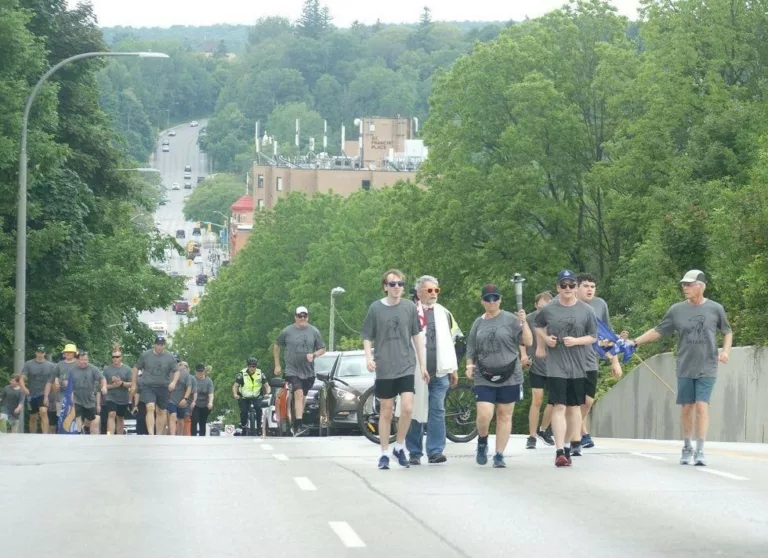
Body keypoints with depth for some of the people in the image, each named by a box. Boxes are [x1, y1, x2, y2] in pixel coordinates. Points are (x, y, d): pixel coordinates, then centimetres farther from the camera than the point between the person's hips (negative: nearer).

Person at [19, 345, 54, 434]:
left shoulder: (50, 365, 2)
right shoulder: (28, 364, 0)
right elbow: (22, 378, -8)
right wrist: (24, 388, -27)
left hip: (44, 394, -2)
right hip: (31, 394, 2)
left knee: (43, 412, -24)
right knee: (33, 417, 10)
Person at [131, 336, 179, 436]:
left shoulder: (170, 357, 2)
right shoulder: (145, 355, 2)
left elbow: (176, 371, 6)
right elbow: (136, 368, 11)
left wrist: (174, 382, -13)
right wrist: (133, 383, 8)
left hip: (163, 388, 2)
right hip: (148, 387, -2)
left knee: (162, 412, 7)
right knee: (150, 408, -20)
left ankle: (159, 435, 17)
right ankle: (151, 434, -27)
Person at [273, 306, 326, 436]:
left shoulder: (314, 332, 3)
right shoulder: (287, 332, 0)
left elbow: (322, 349, 9)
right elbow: (276, 346, 12)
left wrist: (313, 355, -12)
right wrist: (277, 365, 9)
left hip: (308, 372, 3)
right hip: (292, 370, -3)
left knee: (302, 398, 10)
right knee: (299, 394, -20)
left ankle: (296, 426, 22)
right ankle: (299, 425, -28)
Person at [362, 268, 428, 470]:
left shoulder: (410, 307, 4)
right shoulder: (375, 308, 0)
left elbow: (416, 336, 12)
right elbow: (367, 337, 5)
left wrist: (422, 365, 11)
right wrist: (368, 357, -12)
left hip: (406, 367, 1)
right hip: (384, 369, -1)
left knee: (407, 408, -12)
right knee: (386, 412, 4)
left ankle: (399, 447, 9)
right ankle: (384, 454, 15)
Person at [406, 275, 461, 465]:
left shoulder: (444, 313, 15)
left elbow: (451, 341, 20)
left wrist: (453, 368, 17)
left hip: (439, 372, 3)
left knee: (437, 411, -2)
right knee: (416, 412, 2)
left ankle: (435, 451, -2)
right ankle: (414, 453, 7)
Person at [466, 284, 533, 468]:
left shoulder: (510, 320, 1)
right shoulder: (478, 323, 11)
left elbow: (528, 342, -2)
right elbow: (471, 349, 19)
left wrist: (524, 322, -14)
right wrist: (469, 365, 3)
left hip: (509, 376, -1)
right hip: (484, 377, 1)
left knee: (504, 415, 2)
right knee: (484, 414, -12)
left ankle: (499, 455, 10)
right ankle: (482, 442, 18)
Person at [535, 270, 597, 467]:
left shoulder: (586, 310, -1)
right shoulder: (547, 310, -1)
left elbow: (593, 337, 4)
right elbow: (539, 326, 20)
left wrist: (576, 341, -13)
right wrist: (544, 340, 3)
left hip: (578, 366, 2)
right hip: (556, 365, -2)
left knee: (573, 407, 13)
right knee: (559, 407, -12)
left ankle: (570, 444, 29)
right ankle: (560, 452, -18)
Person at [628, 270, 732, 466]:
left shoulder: (715, 309, -1)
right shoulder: (677, 310, 1)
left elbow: (727, 332, 12)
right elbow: (658, 331, 7)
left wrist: (726, 351, -4)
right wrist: (635, 342, -1)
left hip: (707, 369, -2)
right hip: (685, 369, 2)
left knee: (701, 406, -11)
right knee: (686, 408, 5)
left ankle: (700, 451, -9)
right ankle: (687, 448, 20)